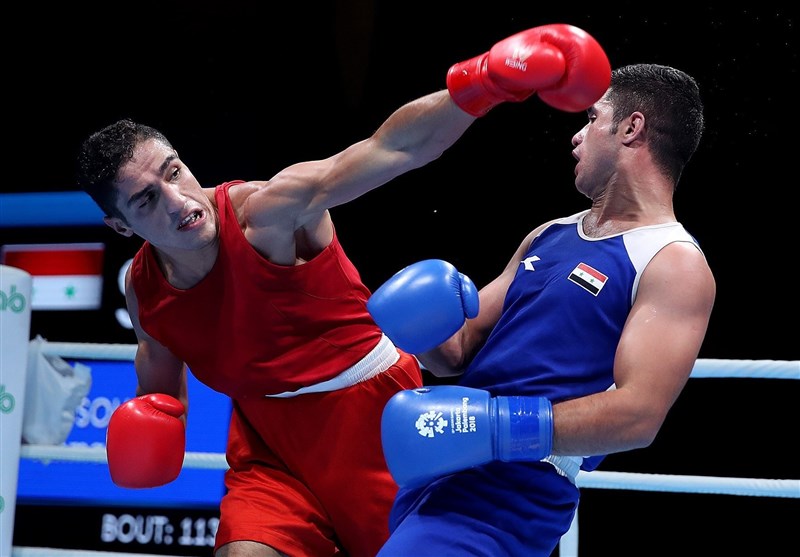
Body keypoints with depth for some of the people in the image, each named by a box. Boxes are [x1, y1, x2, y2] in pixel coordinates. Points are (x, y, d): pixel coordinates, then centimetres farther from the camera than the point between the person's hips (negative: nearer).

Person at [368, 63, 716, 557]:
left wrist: (498, 424, -26)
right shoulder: (549, 237, 19)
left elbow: (638, 415, -19)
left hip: (512, 496, -8)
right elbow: (460, 351, 20)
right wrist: (426, 323, -3)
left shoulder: (675, 264, -7)